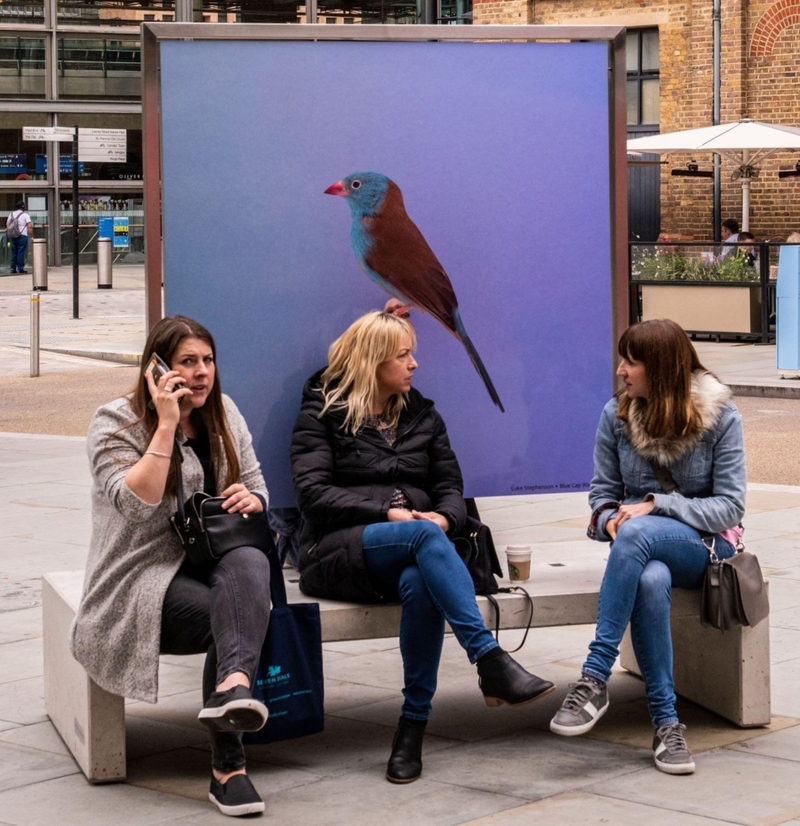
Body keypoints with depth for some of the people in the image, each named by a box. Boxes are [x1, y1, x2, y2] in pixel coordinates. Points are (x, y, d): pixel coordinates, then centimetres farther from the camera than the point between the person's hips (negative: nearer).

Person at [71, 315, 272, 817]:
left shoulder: (224, 414, 12)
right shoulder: (116, 423, -5)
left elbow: (257, 491, 16)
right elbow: (137, 503, -21)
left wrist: (250, 499, -9)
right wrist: (166, 425, -21)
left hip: (209, 561, 4)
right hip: (145, 578, -4)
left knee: (249, 564, -34)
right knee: (230, 615, -33)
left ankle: (232, 685, -55)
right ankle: (228, 765, -33)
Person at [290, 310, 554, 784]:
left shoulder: (422, 416, 22)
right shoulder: (323, 412, 8)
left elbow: (451, 489, 15)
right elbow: (313, 494, -5)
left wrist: (443, 518, -10)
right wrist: (389, 512, -16)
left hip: (410, 556, 3)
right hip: (336, 555, -3)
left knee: (420, 583, -36)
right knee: (424, 536, -35)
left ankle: (415, 725, -34)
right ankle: (492, 663, -45)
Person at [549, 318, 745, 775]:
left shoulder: (720, 417, -6)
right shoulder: (616, 415, 3)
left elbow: (729, 507, -9)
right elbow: (603, 493, 9)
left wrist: (656, 505, -21)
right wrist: (611, 520, -16)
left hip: (705, 545, -2)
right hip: (643, 547, 2)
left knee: (637, 534, -38)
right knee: (651, 581, -38)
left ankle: (595, 678, -38)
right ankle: (666, 721, -32)